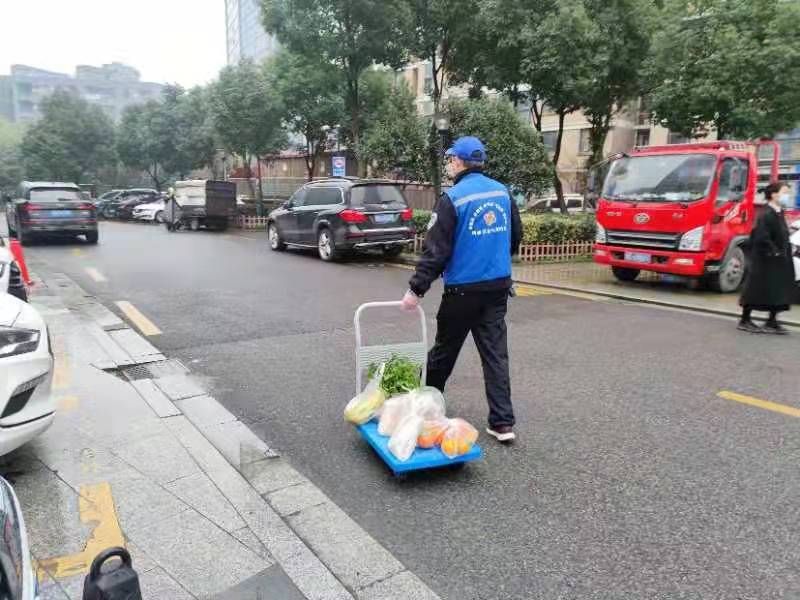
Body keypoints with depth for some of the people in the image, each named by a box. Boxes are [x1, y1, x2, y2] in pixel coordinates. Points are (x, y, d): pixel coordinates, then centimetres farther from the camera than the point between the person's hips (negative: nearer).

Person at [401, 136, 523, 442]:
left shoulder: (452, 198, -13)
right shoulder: (502, 192, 6)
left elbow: (436, 250, -17)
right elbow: (516, 236, 15)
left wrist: (416, 288, -12)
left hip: (463, 290, -5)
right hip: (499, 286, 5)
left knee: (444, 350, 12)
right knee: (496, 353, 7)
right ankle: (502, 422, 6)